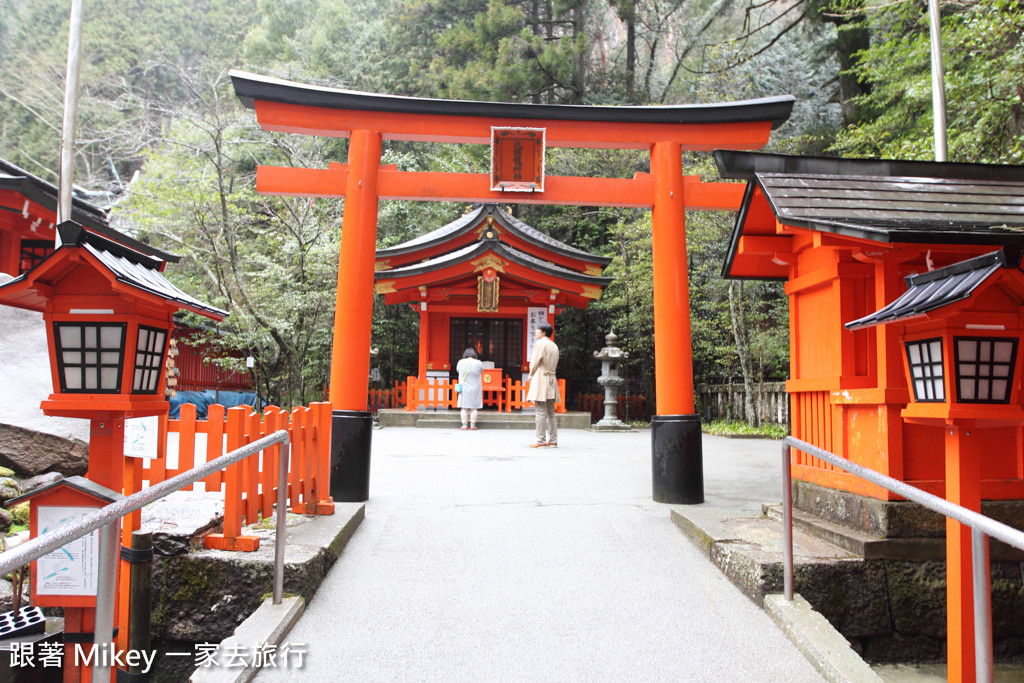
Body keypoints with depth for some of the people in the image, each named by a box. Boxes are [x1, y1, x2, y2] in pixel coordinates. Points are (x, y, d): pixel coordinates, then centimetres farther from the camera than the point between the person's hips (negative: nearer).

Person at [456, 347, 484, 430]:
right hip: (475, 389, 0)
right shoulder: (478, 363, -7)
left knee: (464, 408, 5)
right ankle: (472, 425, 6)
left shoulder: (461, 362, -5)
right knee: (473, 408, 5)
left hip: (464, 389, 0)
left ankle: (464, 425, 5)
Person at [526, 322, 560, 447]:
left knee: (540, 412, -7)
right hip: (551, 380, 8)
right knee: (550, 413, 10)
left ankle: (541, 441, -7)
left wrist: (531, 376, 6)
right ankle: (553, 440, 11)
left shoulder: (540, 343, -8)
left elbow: (535, 363, -8)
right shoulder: (554, 346, 17)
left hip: (540, 379, -8)